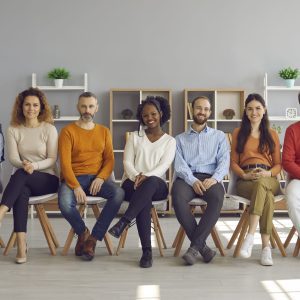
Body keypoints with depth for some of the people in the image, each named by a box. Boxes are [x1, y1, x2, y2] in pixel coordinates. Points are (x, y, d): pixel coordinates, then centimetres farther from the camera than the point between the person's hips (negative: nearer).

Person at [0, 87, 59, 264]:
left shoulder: (49, 129, -2)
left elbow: (52, 159, -5)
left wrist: (34, 166, -25)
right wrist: (23, 164, -28)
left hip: (48, 179, -1)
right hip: (25, 180, 1)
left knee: (21, 174, -34)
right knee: (22, 191, -36)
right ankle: (21, 245, -43)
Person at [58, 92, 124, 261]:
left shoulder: (104, 132, 14)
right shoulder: (68, 131, 2)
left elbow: (109, 160, 7)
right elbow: (65, 163, -8)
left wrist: (101, 178, -14)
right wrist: (76, 187, -22)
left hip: (97, 178, 3)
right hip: (73, 178, -3)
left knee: (119, 193, -28)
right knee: (65, 204, -34)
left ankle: (93, 238, -15)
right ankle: (83, 233, 0)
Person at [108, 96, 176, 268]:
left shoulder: (170, 141, 12)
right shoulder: (135, 137, 17)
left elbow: (163, 166, -5)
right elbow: (127, 162, 5)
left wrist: (146, 176, -25)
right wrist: (136, 176, -18)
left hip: (156, 185, 0)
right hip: (132, 183, 1)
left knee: (150, 183, -41)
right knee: (145, 199, -37)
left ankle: (123, 222, -46)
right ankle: (147, 251, -40)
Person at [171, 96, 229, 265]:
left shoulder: (219, 136, 21)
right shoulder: (180, 139, 21)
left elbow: (224, 162, 6)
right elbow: (179, 164, 5)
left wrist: (214, 178, -16)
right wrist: (193, 180, -16)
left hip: (210, 179, 0)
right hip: (187, 178, 0)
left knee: (217, 197, -37)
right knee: (177, 195, -36)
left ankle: (195, 246, -30)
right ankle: (202, 245, -26)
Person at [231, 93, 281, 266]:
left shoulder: (272, 134, 19)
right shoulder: (238, 133, 19)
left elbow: (278, 164, 14)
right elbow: (233, 162, 13)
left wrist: (268, 173, -9)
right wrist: (244, 175, -8)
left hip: (268, 179, 0)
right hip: (245, 181, 0)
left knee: (261, 184, -39)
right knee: (267, 197, -36)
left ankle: (251, 236, -44)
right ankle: (266, 246, -40)